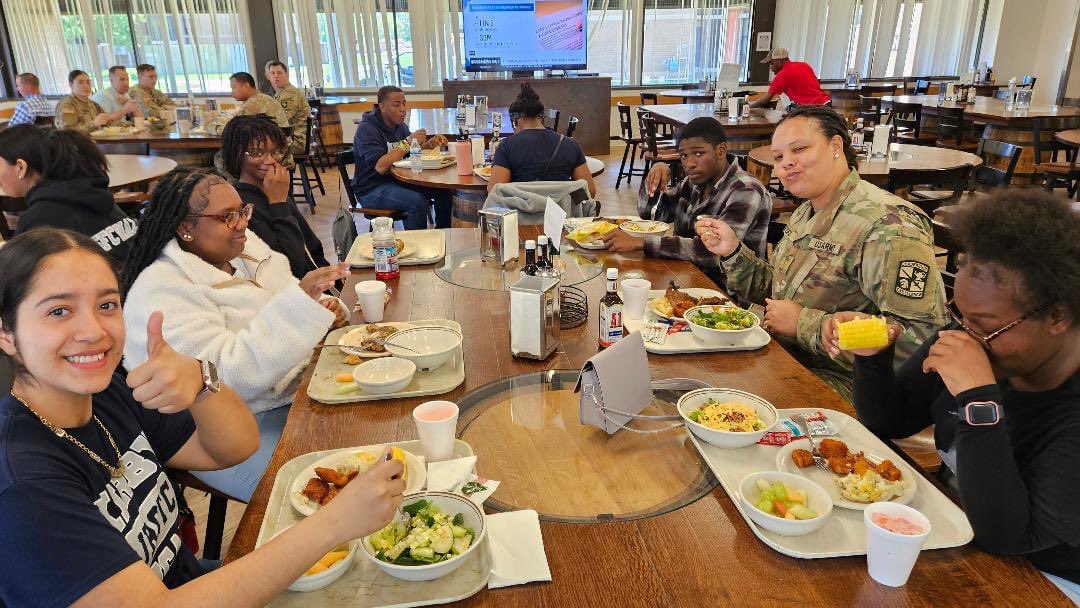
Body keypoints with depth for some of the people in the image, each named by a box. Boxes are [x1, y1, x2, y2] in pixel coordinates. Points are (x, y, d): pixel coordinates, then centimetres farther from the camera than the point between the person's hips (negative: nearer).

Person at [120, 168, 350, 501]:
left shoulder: (245, 246, 7)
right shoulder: (159, 291, -18)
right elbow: (229, 375, -28)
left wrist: (325, 308, -6)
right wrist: (299, 301, -35)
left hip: (297, 392, 8)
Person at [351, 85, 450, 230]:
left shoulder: (400, 125, 9)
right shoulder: (367, 129, -16)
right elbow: (380, 167, -27)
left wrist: (430, 144, -2)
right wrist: (408, 142, -26)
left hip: (397, 180, 8)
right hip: (371, 189, -8)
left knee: (444, 190, -4)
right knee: (418, 202, -30)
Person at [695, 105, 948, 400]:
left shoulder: (888, 224, -21)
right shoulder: (805, 213, 9)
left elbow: (919, 336, -28)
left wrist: (803, 323, -23)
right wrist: (732, 251, -1)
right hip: (783, 361, 8)